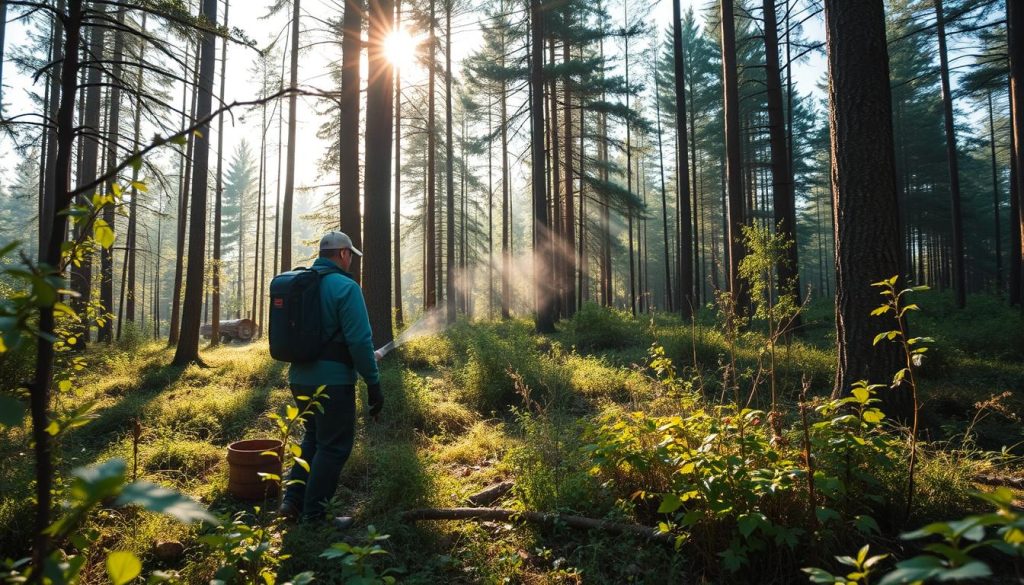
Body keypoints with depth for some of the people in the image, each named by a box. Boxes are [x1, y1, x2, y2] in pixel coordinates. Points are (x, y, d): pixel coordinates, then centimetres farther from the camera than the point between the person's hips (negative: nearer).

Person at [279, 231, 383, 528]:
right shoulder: (345, 287, -13)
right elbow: (360, 340, -19)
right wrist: (373, 383, -13)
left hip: (300, 378, 8)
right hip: (332, 380, -8)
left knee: (314, 437, 24)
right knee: (334, 446, 5)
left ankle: (293, 501, 23)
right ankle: (313, 516, 11)